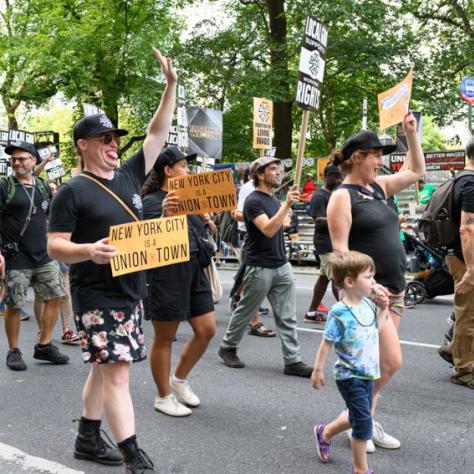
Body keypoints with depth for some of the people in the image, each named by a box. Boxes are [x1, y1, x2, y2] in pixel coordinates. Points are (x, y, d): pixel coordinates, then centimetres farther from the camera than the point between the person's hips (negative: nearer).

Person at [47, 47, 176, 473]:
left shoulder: (128, 175, 8)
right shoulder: (73, 191, -10)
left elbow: (158, 134, 10)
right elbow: (54, 246, -11)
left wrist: (171, 85, 4)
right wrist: (89, 250, -31)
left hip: (130, 293, 7)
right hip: (98, 297, -7)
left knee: (104, 369, 17)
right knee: (117, 373, -6)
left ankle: (88, 438, 31)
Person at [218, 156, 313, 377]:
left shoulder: (273, 199, 13)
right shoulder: (253, 201, -13)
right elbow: (268, 230, -26)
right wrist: (287, 205, -31)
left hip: (282, 266, 7)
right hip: (260, 268, -7)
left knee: (287, 317, 2)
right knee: (245, 312, 8)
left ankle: (292, 360, 5)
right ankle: (227, 348, 26)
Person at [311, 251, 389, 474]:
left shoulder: (367, 304, -2)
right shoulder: (339, 313, -22)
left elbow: (376, 327, 17)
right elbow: (327, 343, -15)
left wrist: (383, 308, 1)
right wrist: (318, 370, -9)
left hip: (367, 373, 8)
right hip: (349, 376, -8)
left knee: (357, 417, 21)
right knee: (363, 422, -5)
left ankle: (325, 433, 47)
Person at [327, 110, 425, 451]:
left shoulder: (378, 187, 13)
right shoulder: (342, 196, -9)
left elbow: (418, 171, 27)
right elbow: (340, 249, -16)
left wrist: (411, 132, 19)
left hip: (394, 291, 8)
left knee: (375, 363, 11)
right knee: (391, 362, -9)